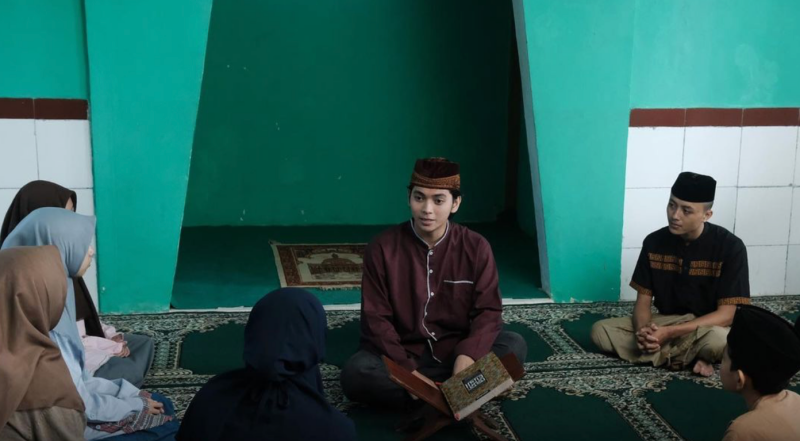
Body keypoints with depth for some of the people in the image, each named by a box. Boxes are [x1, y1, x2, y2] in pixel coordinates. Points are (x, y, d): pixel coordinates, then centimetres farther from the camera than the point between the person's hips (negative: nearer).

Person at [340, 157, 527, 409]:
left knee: (514, 346, -23)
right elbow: (376, 319, -10)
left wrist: (468, 354, -27)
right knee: (356, 373, -31)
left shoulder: (476, 247, -4)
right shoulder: (382, 249, -8)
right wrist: (407, 370, -24)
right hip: (402, 356, -1)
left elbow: (488, 310, -6)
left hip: (455, 352, 2)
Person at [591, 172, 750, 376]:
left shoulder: (730, 247, -17)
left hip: (709, 327, -4)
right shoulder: (654, 242, -5)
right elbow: (643, 301, -2)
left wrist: (669, 333, -29)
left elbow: (726, 314, -19)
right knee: (600, 331, -17)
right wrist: (643, 330, -26)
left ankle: (663, 353, -11)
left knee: (720, 340, -41)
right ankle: (690, 356, -14)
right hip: (665, 322, 5)